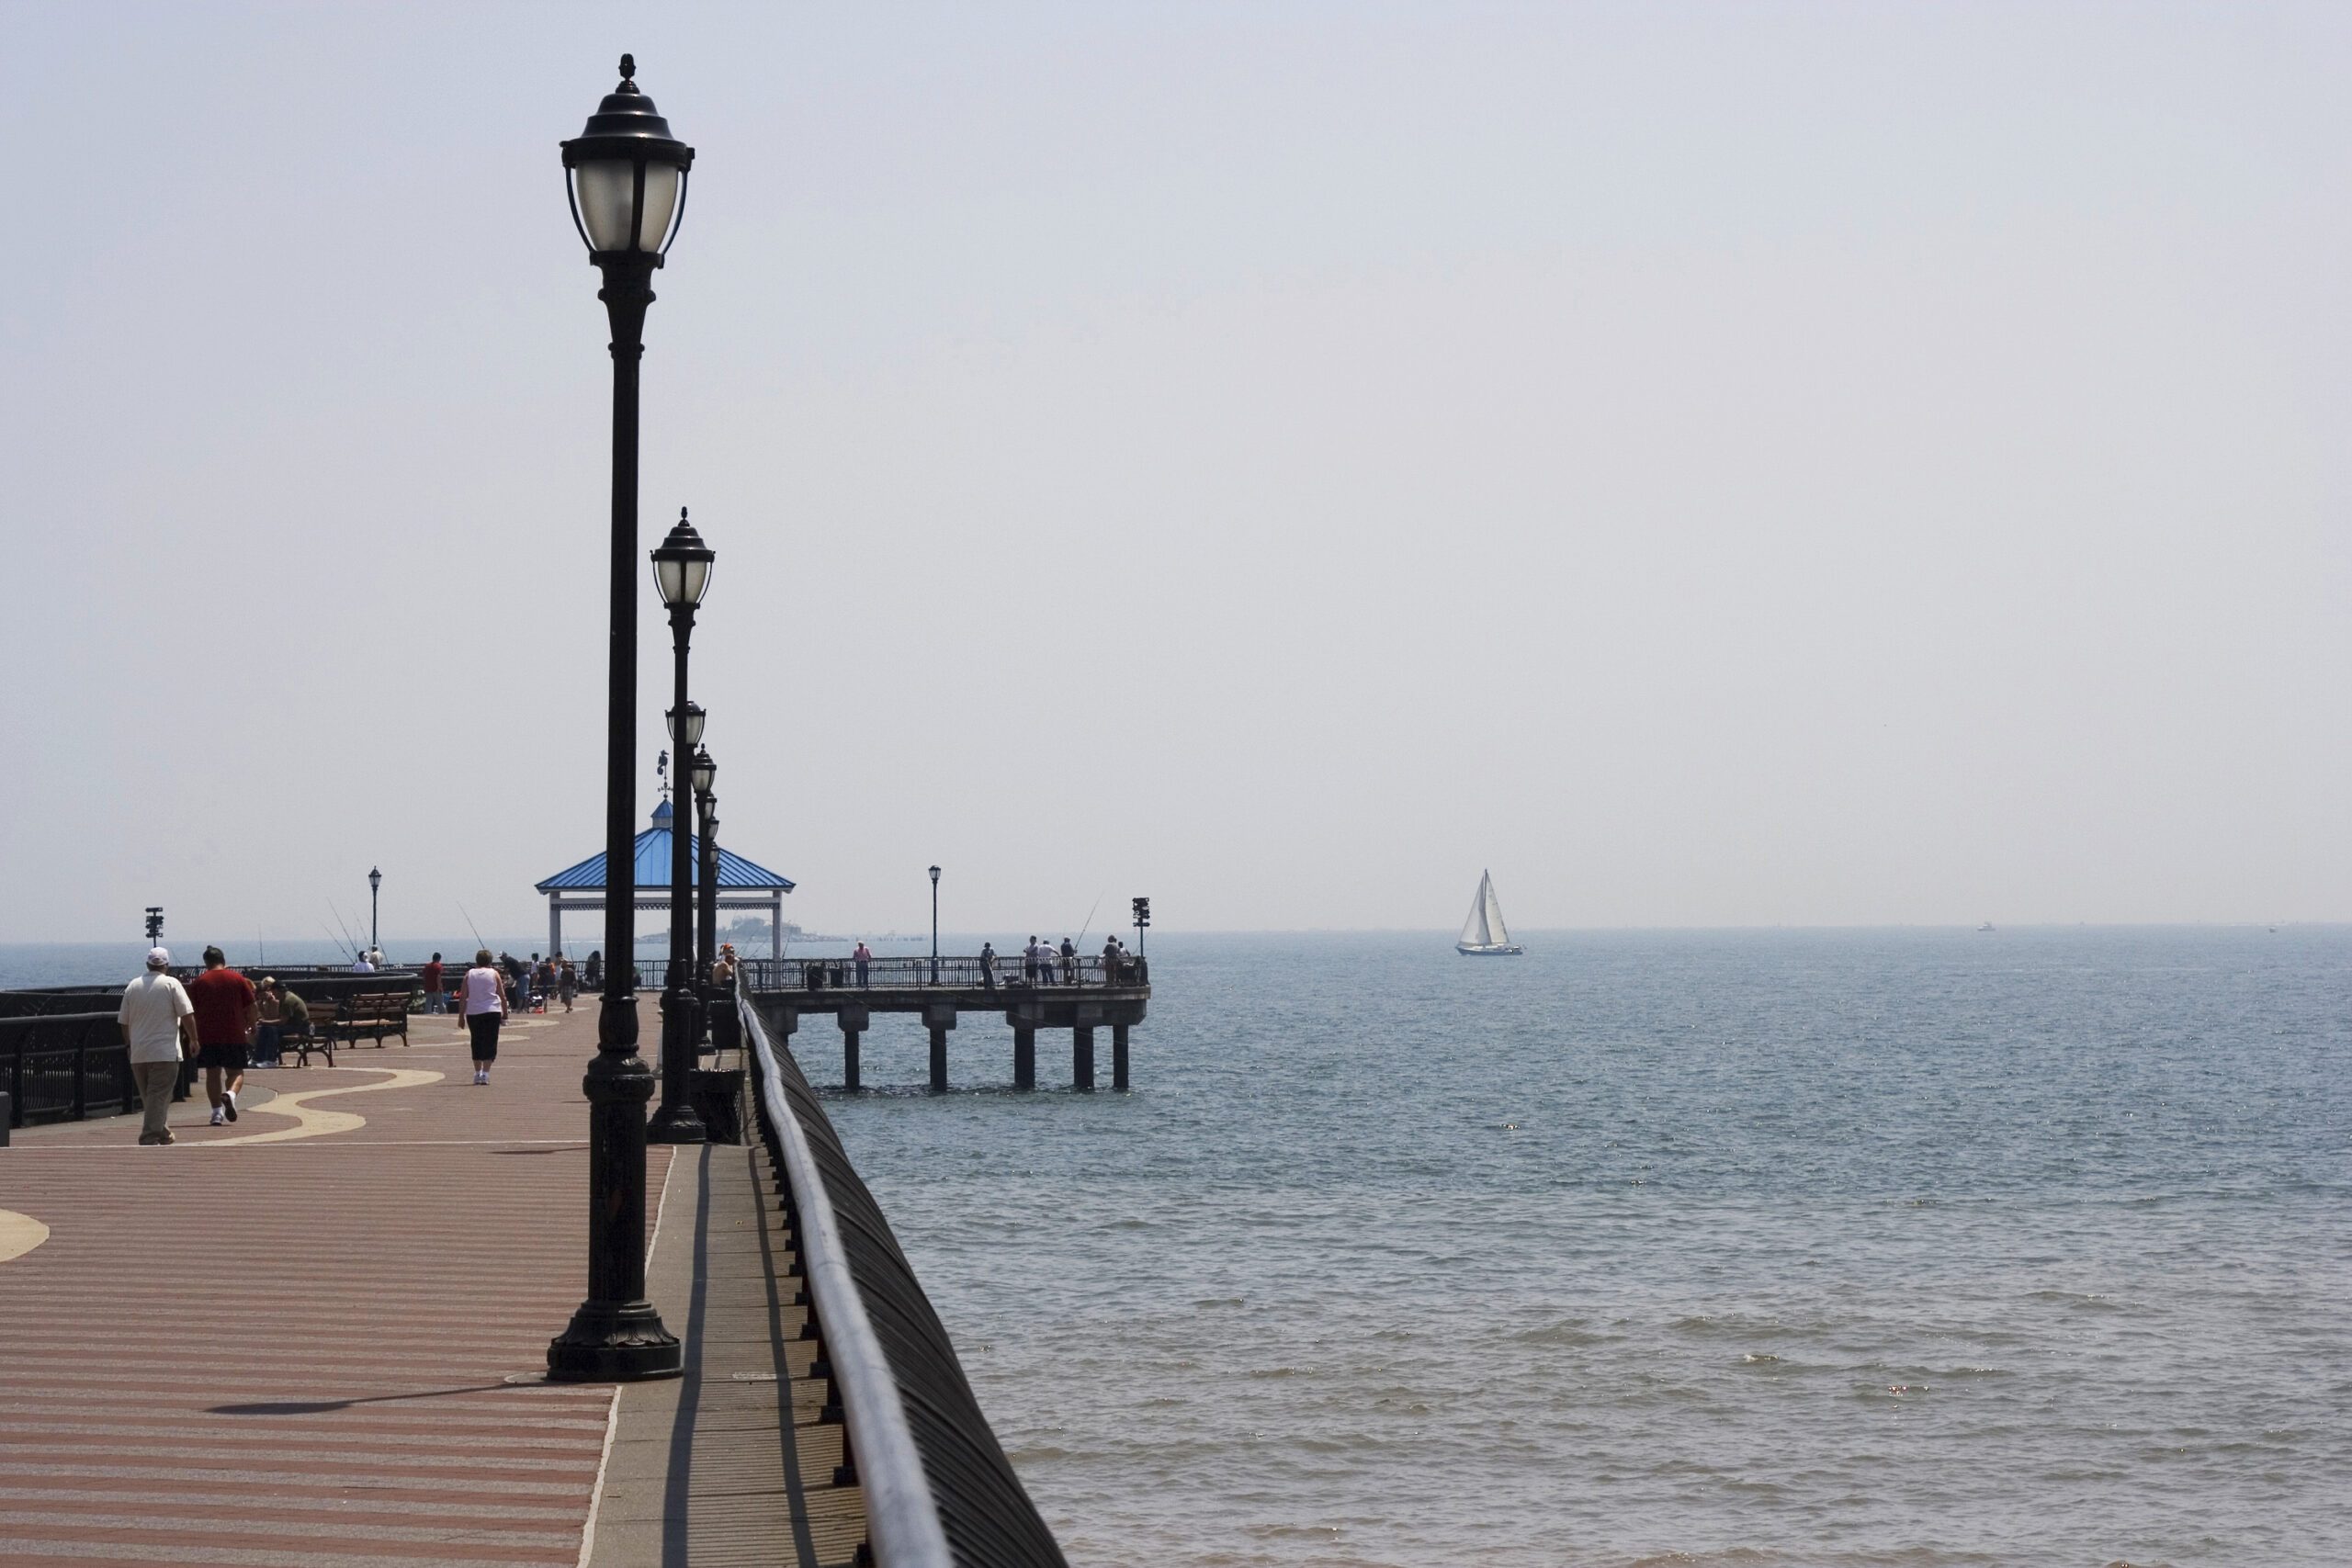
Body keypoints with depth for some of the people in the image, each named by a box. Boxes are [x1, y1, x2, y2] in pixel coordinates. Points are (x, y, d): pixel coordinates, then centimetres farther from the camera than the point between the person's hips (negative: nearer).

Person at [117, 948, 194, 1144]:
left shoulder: (133, 986, 9)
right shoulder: (171, 984, -4)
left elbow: (123, 1021, 14)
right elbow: (187, 1015, -8)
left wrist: (129, 1044, 27)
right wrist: (193, 1040, 2)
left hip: (138, 1054, 5)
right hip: (165, 1052, -5)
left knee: (149, 1097, 15)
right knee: (159, 1097, -6)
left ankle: (164, 1135, 25)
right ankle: (149, 1139, -14)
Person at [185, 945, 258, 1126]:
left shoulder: (198, 982, 4)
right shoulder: (238, 979, 4)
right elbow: (252, 1007, 2)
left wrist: (193, 1037, 8)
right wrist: (252, 1028, 13)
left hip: (207, 1036, 0)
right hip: (235, 1035, 0)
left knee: (212, 1074, 7)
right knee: (236, 1072, 9)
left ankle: (217, 1111, 0)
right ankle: (230, 1094, -20)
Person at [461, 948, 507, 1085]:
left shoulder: (469, 974, 5)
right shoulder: (494, 974, 2)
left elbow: (463, 997, 2)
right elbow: (502, 996, 1)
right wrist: (505, 1014, 9)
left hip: (473, 1012, 2)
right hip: (492, 1011, -2)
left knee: (477, 1042, 13)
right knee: (490, 1042, 0)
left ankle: (477, 1073, 16)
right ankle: (485, 1073, -9)